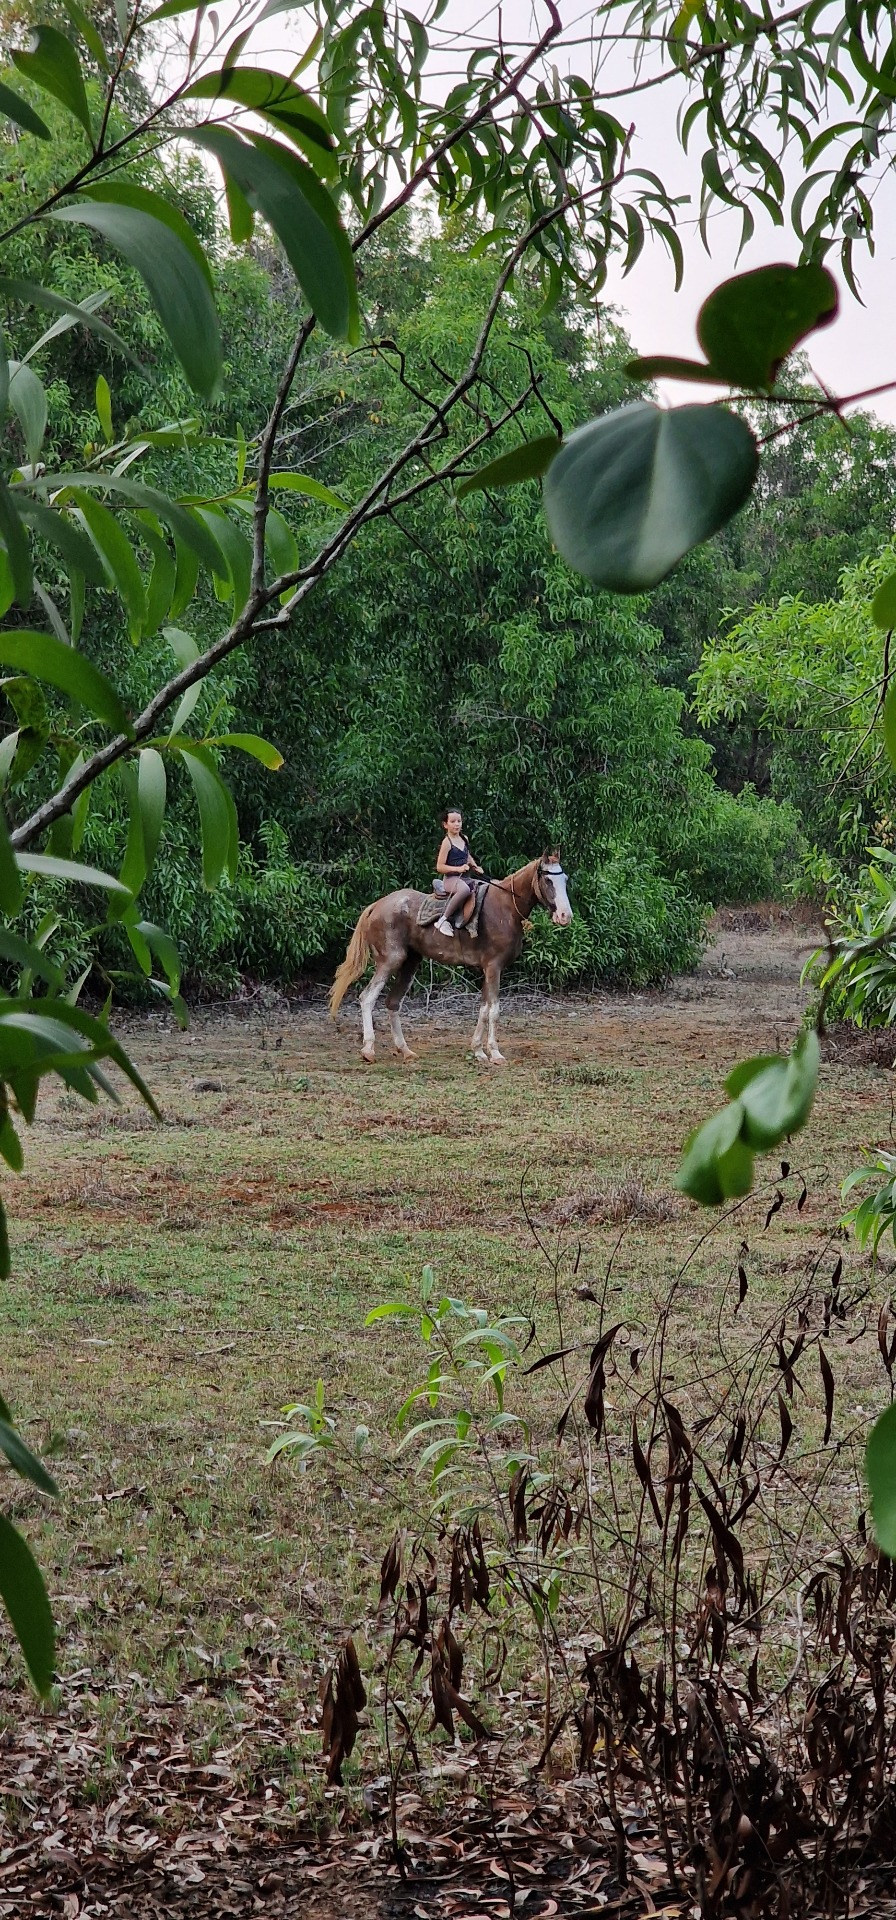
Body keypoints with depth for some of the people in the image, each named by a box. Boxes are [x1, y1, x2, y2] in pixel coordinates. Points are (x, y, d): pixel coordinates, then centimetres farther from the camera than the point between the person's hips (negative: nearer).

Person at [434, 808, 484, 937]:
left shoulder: (464, 839, 12)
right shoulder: (447, 842, -9)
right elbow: (439, 867, -12)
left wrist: (475, 867, 12)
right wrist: (458, 869, -21)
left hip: (464, 878, 8)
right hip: (450, 879, -8)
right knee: (465, 889, -39)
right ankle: (444, 920, -32)